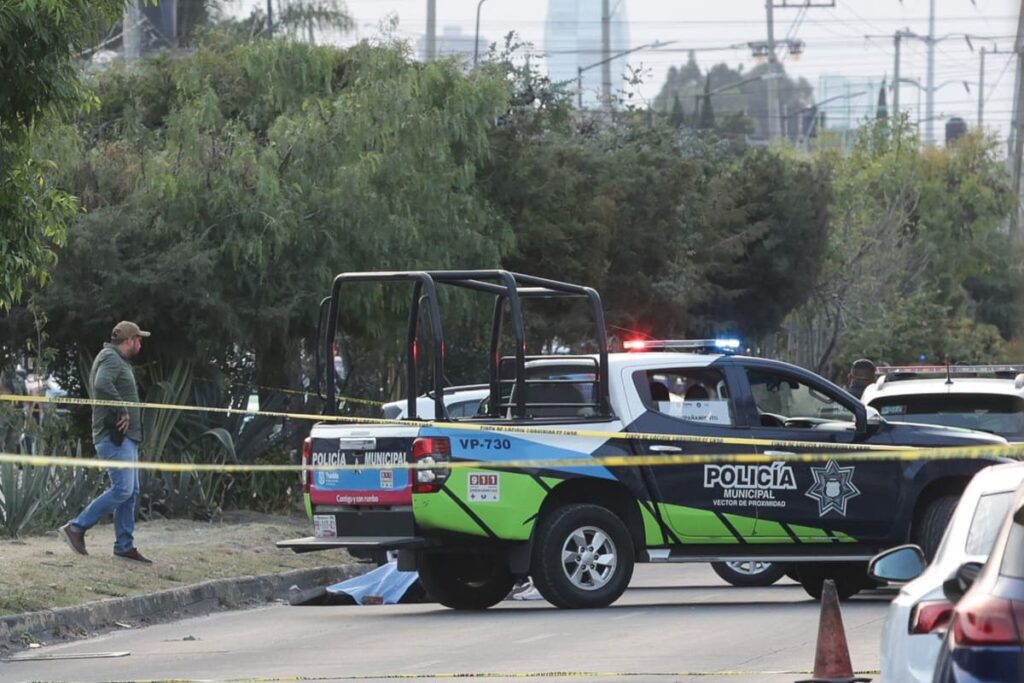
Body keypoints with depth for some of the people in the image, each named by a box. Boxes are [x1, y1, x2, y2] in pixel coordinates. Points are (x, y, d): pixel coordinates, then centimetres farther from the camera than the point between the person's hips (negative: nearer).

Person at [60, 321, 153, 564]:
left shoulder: (118, 360, 21)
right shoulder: (110, 359, -12)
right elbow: (102, 384, -32)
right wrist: (122, 411, -23)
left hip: (126, 437, 11)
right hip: (115, 436, -11)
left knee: (131, 492, 9)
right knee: (122, 489, -15)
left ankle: (124, 546, 11)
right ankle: (77, 528, -10)